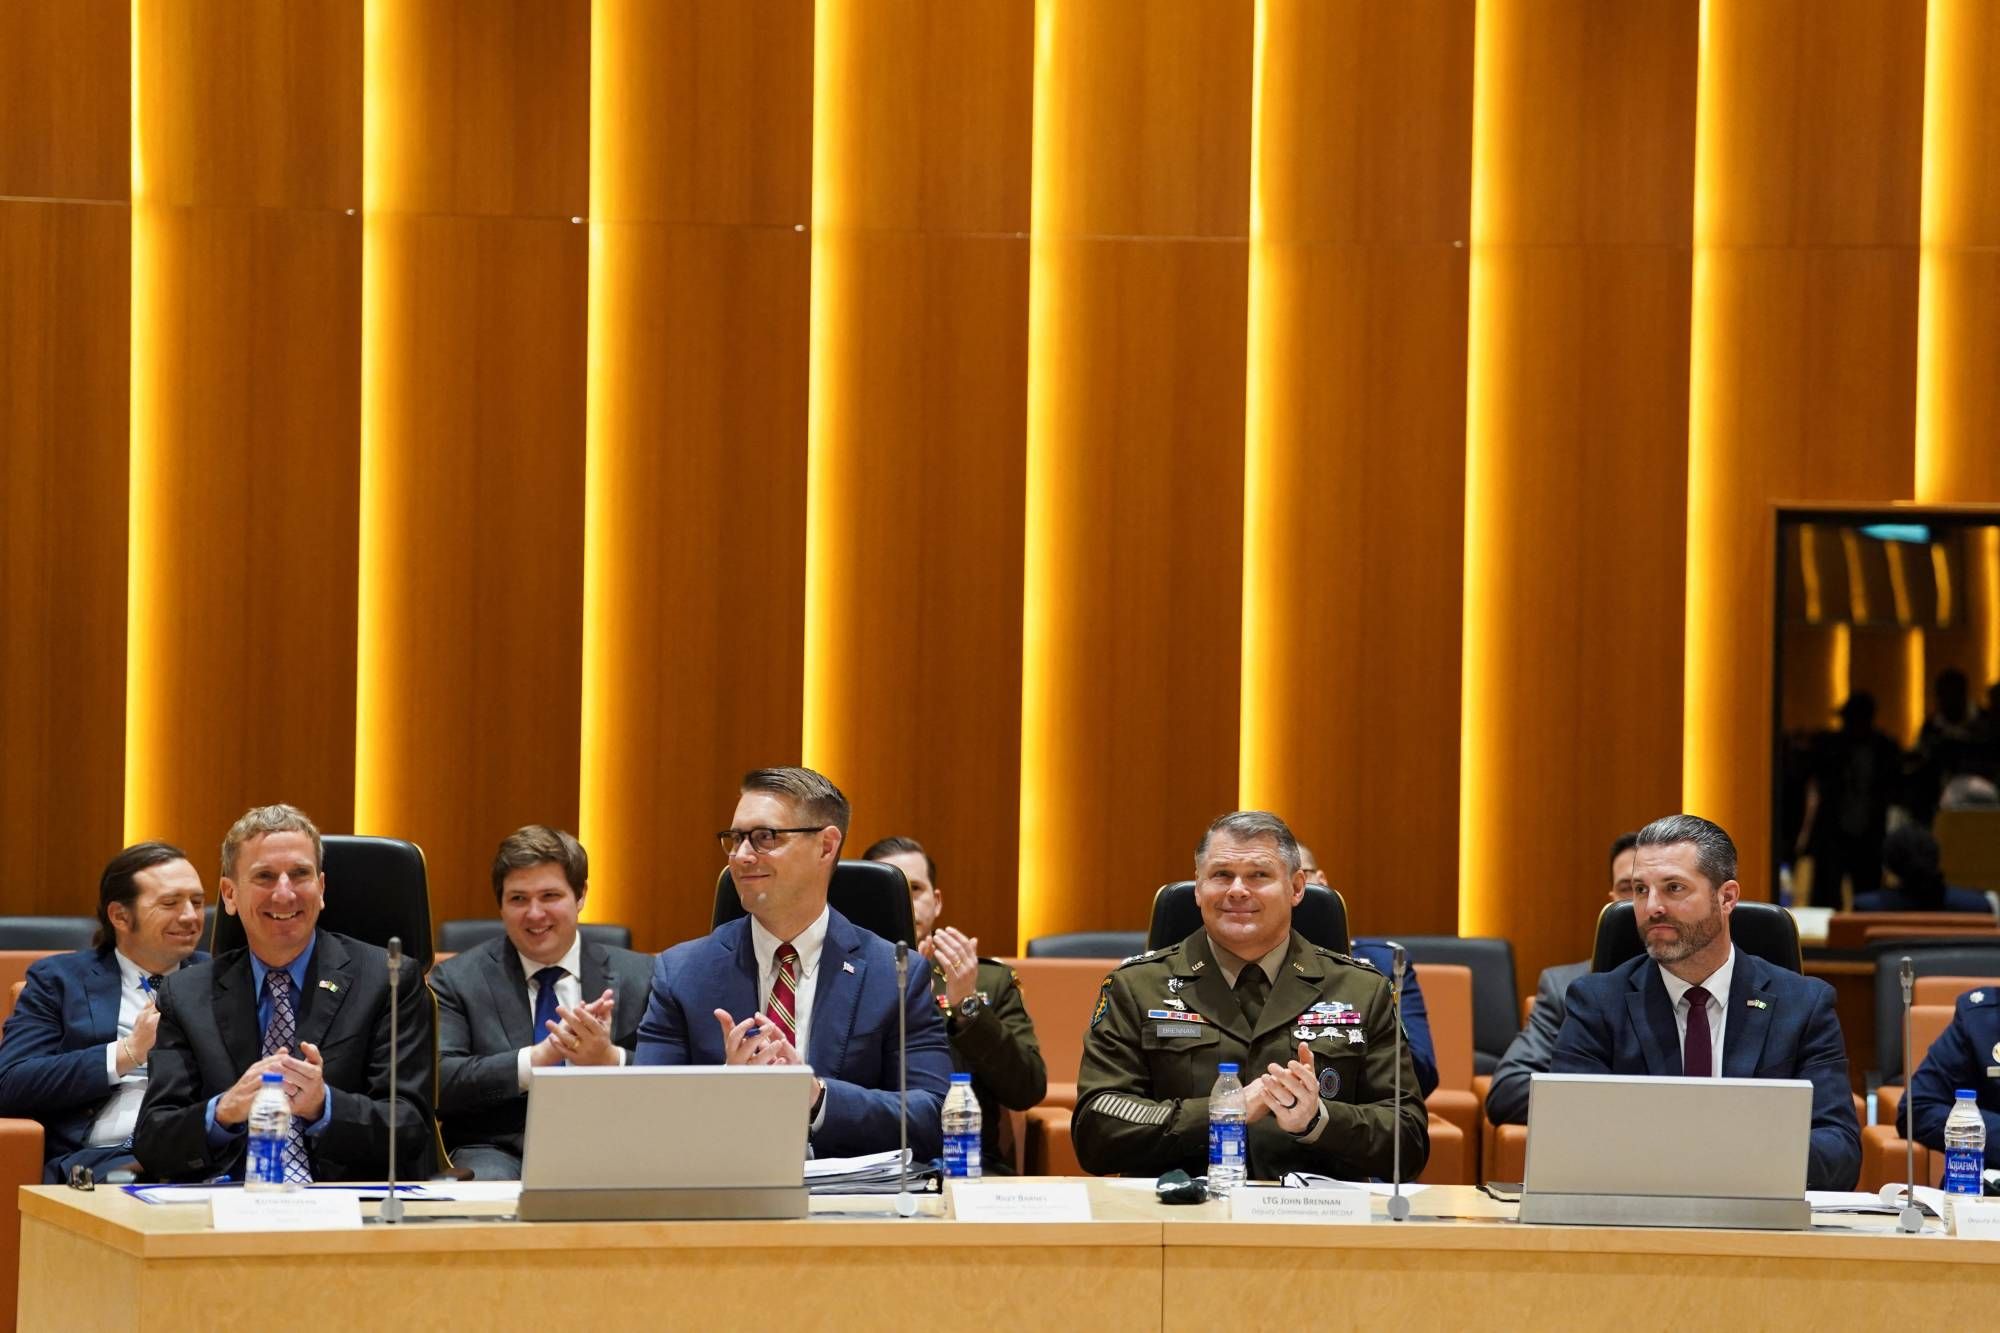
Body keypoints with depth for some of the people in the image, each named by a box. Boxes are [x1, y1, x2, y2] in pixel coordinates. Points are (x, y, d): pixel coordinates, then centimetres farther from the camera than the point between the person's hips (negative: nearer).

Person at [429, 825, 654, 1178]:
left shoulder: (639, 977, 12)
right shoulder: (456, 980, 9)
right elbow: (438, 1084, -5)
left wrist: (609, 1059, -18)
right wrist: (539, 1056, -18)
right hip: (499, 1151, -1)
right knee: (489, 1181, -37)